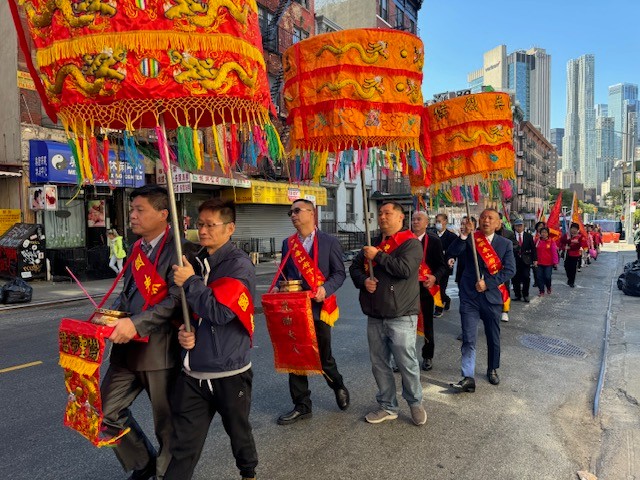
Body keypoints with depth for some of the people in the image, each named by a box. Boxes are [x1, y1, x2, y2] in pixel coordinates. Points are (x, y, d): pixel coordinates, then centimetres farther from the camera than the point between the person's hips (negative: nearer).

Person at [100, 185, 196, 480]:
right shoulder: (136, 249, 12)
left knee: (167, 423, 9)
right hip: (128, 345, 8)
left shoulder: (178, 250, -13)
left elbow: (176, 299, -21)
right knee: (107, 411, 12)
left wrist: (137, 324, -25)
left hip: (161, 348, -8)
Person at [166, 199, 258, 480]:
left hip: (229, 372, -4)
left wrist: (190, 282, -15)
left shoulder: (239, 265, -14)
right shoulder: (196, 262, 7)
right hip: (193, 372, 5)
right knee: (183, 445, 7)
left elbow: (221, 311, -23)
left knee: (238, 431, 19)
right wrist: (183, 331, -3)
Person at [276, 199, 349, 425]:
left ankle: (339, 387, 40)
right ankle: (302, 406, 23)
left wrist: (325, 289, -19)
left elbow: (339, 273, -3)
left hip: (318, 308, -4)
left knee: (323, 357, 9)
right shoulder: (287, 243, 11)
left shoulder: (329, 242, -2)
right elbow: (284, 273, 14)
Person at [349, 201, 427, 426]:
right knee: (379, 364, 13)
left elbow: (405, 268, -22)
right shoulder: (372, 244, 15)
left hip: (401, 317, -6)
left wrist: (378, 256, -15)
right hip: (374, 317, 7)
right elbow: (354, 267, 16)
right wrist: (363, 280, -6)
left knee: (407, 363, 1)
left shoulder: (410, 243, -6)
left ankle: (415, 403, 26)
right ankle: (387, 407, 29)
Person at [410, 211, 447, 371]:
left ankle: (427, 356, 28)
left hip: (426, 288, -1)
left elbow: (442, 265, -4)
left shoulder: (434, 241, -2)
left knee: (427, 324, 11)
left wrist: (435, 277, -22)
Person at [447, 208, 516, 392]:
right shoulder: (471, 239, 2)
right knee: (468, 339, -7)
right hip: (469, 296, -1)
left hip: (492, 296, 2)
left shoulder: (505, 244, 4)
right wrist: (465, 234, -29)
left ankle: (492, 370, 37)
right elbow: (454, 251, -16)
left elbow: (510, 270, -6)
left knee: (493, 338, 16)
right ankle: (468, 378, -4)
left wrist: (488, 283, -15)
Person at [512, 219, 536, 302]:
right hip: (515, 260, -1)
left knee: (526, 277, -3)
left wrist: (534, 259, 2)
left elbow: (533, 248, 7)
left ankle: (525, 295, 10)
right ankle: (517, 295, 16)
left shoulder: (528, 236, 7)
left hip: (525, 260, 1)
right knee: (515, 278, 3)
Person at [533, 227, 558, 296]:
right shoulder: (537, 241, 4)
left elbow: (554, 252, -4)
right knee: (540, 277, 1)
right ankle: (541, 291, 12)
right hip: (539, 263, 2)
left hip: (548, 263, -2)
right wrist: (535, 260, 2)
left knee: (547, 277, -4)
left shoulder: (551, 242, -3)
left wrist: (555, 262, -7)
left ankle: (548, 287, 25)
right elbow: (535, 252, 6)